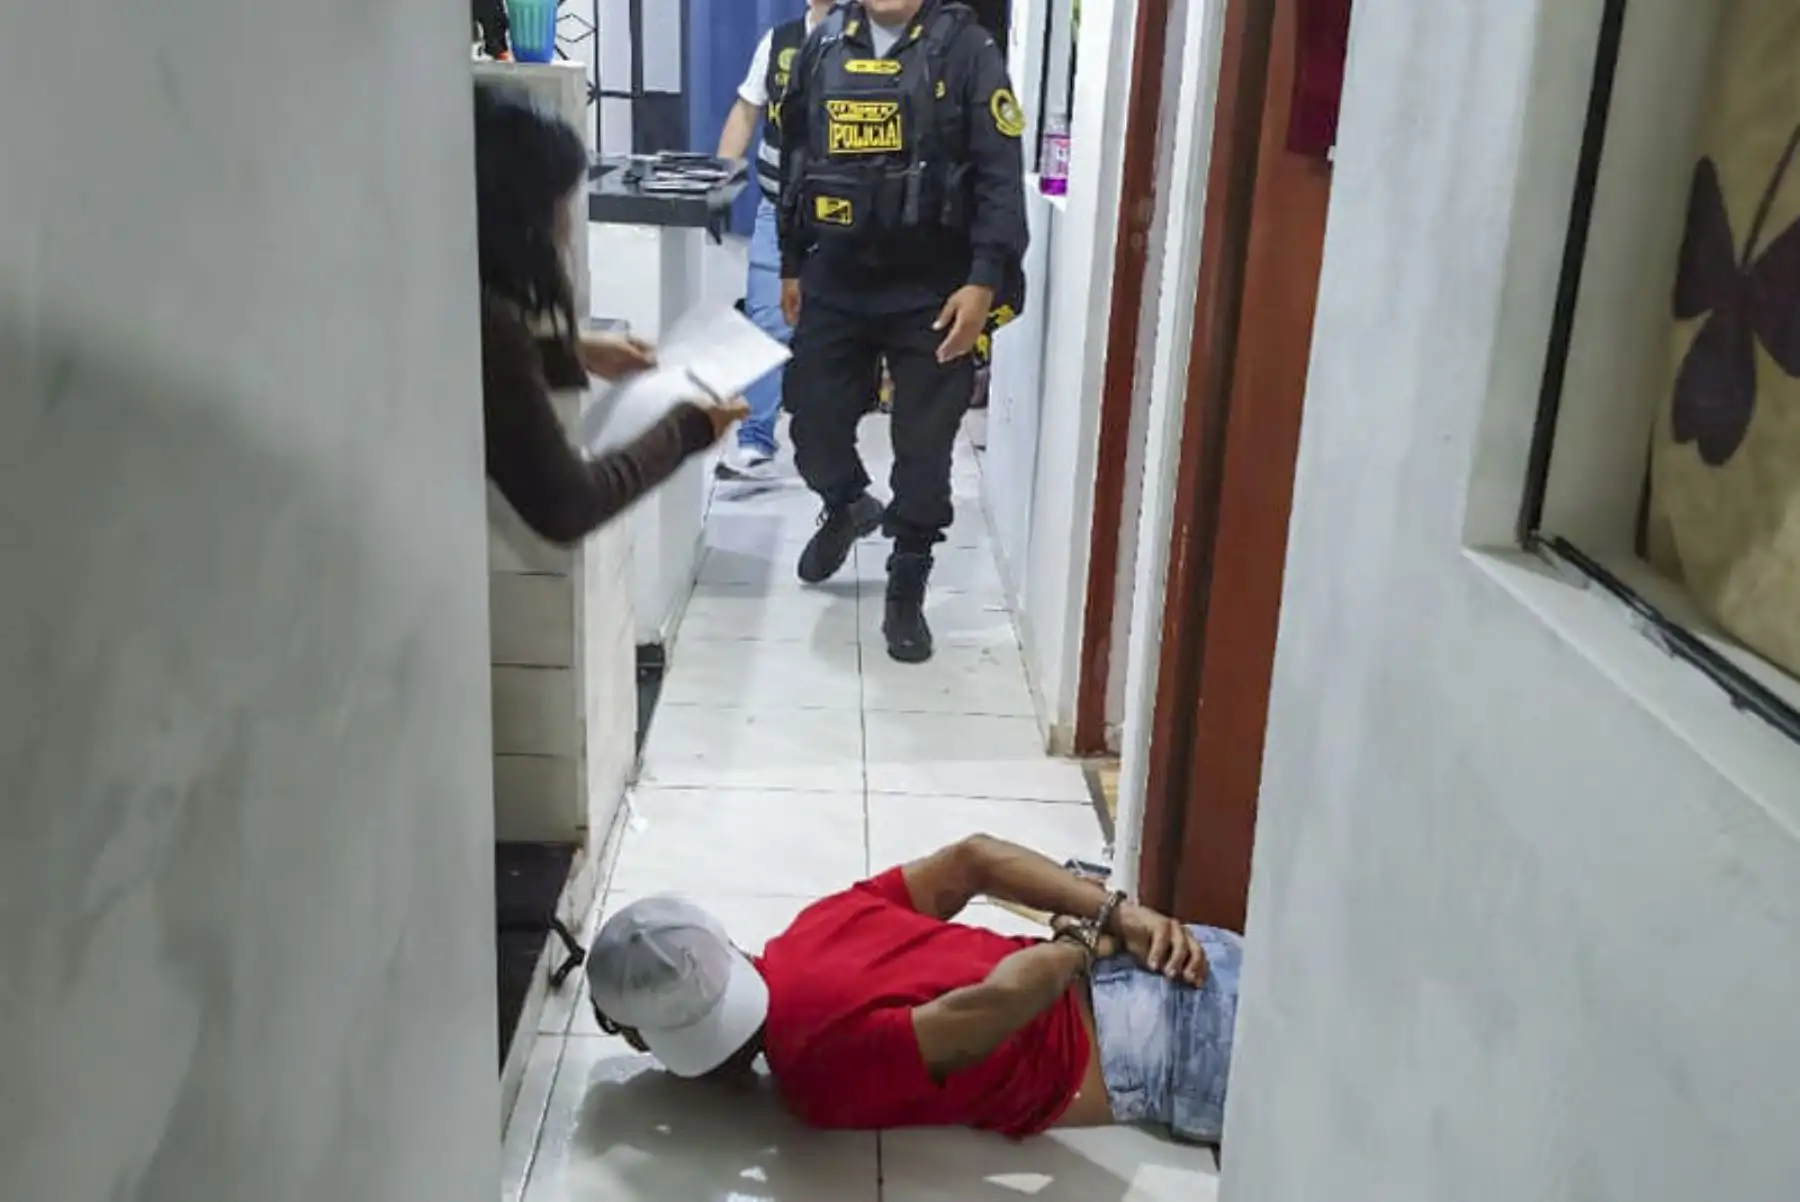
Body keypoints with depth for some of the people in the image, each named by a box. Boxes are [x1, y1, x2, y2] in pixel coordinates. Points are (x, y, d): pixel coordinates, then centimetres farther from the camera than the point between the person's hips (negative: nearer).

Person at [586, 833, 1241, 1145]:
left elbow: (999, 1000, -37)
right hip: (1122, 969, 7)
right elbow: (970, 858, 5)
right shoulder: (820, 924, 1)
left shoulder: (823, 1064, -24)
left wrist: (1082, 942, -15)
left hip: (1141, 1044, -7)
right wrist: (1121, 916, -1)